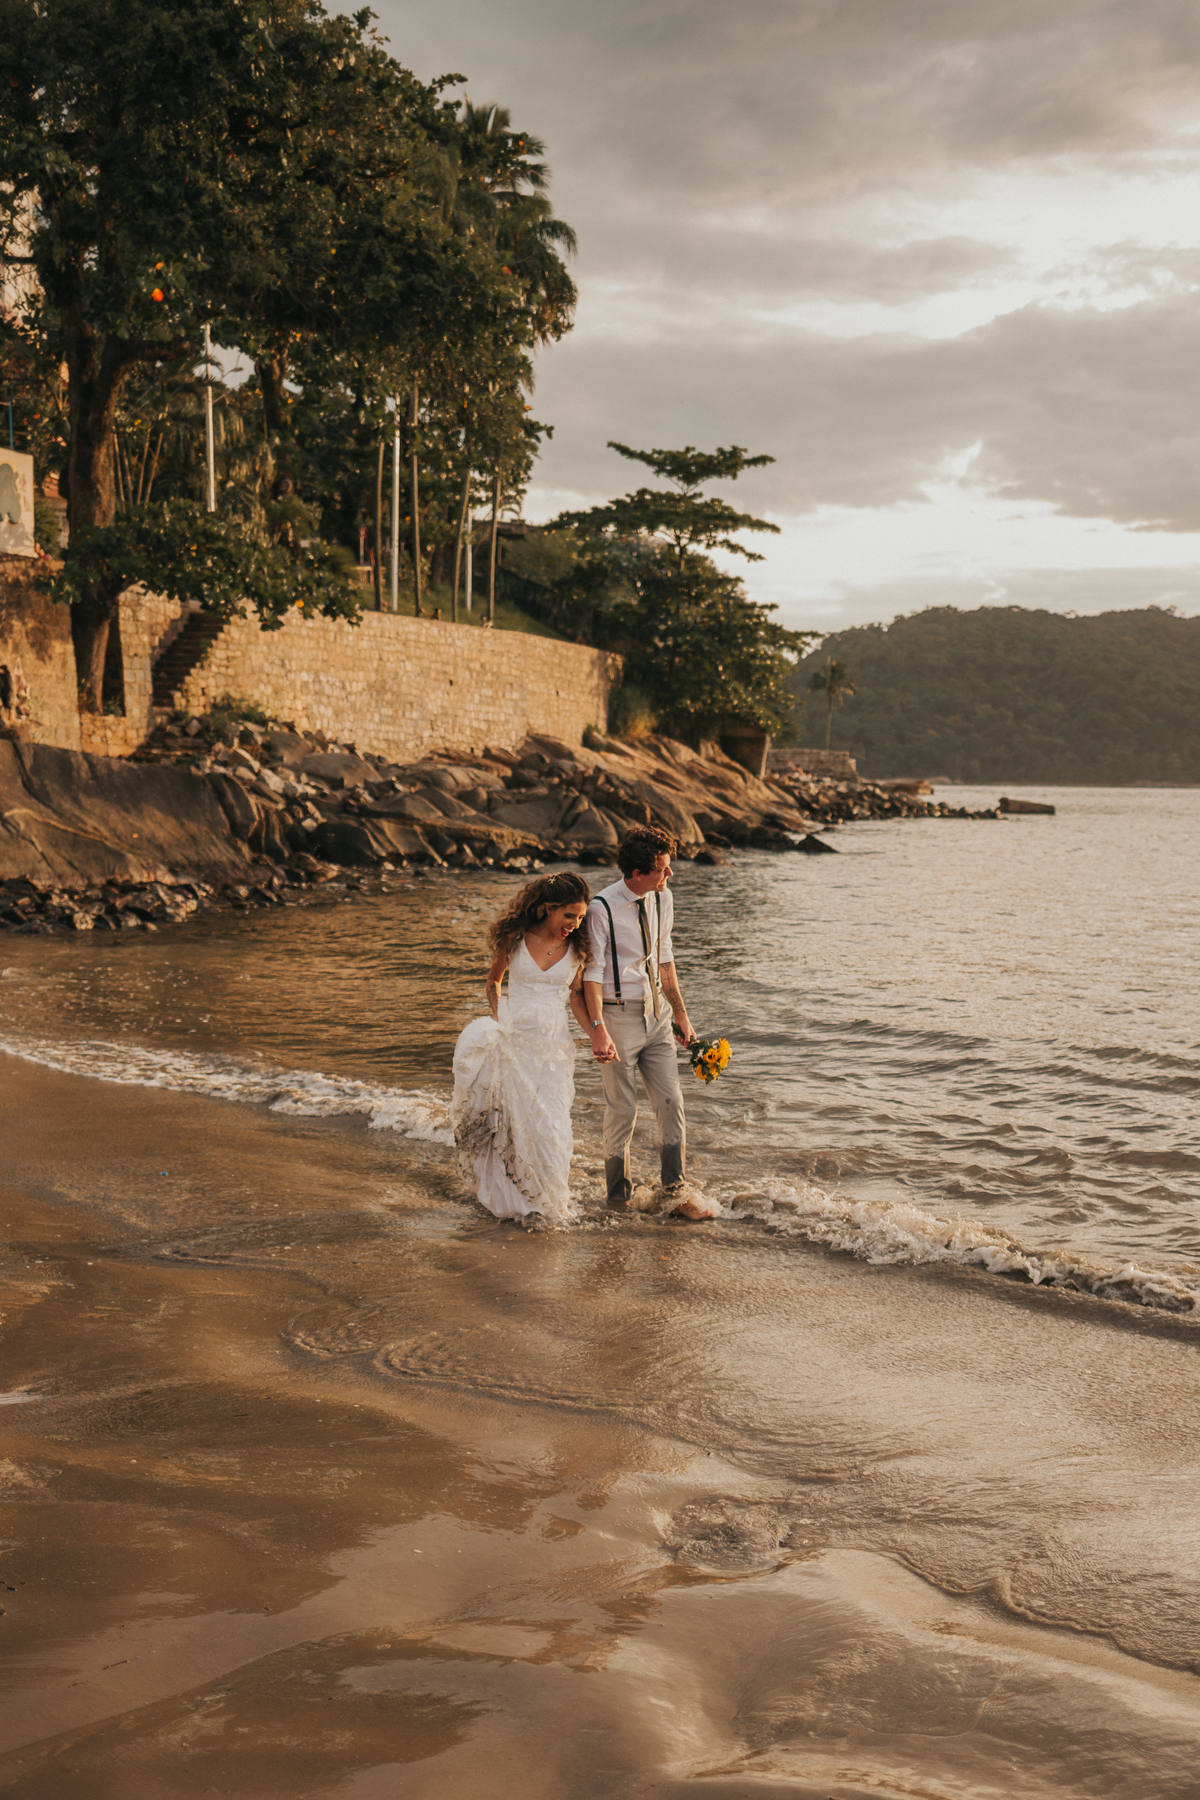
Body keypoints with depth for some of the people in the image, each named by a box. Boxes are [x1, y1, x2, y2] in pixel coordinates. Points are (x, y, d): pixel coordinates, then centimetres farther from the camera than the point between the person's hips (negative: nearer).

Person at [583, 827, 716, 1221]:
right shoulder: (602, 909, -17)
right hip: (619, 1015, -6)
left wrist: (680, 1011, 16)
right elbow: (592, 973, -17)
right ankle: (618, 1193, 21)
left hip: (657, 1013, 6)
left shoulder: (662, 899, 2)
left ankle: (676, 1191, 13)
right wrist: (598, 1029, -26)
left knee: (671, 1102, 4)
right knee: (622, 1110, 3)